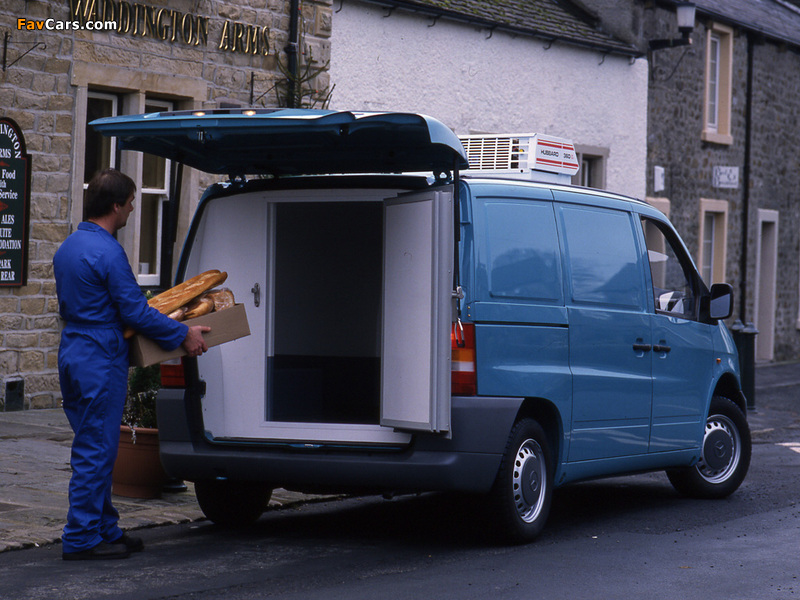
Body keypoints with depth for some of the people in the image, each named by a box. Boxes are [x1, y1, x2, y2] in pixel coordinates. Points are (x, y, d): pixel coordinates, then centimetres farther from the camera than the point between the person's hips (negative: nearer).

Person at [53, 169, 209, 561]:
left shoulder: (68, 247, 13)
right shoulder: (107, 252, -17)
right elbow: (135, 311, -17)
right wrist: (183, 335, -6)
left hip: (72, 353, 10)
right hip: (100, 360, -10)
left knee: (93, 449, 14)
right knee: (96, 451, -4)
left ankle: (106, 530, 21)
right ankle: (82, 539, -1)